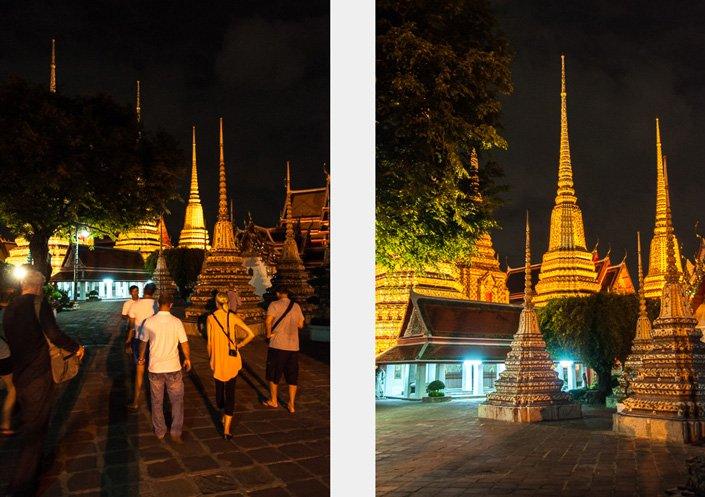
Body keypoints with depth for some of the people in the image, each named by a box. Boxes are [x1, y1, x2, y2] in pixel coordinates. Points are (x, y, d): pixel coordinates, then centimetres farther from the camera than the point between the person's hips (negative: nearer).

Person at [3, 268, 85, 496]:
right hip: (38, 376, -8)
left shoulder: (10, 308, 8)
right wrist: (77, 347, -6)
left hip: (19, 375, 8)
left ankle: (29, 467, 40)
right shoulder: (38, 303, -14)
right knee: (35, 428, -1)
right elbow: (54, 334, -21)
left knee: (28, 424, 23)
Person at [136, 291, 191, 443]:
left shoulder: (149, 322, -7)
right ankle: (176, 433, 9)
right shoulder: (176, 322, -11)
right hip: (173, 368, -1)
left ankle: (160, 432, 25)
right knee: (177, 401, 12)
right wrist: (187, 359, 11)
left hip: (155, 368, 1)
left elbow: (143, 342, 6)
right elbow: (184, 344, -7)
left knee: (157, 402, 16)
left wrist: (141, 358, 24)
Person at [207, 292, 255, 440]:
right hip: (231, 360, -1)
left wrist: (210, 358, 13)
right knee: (230, 392, 1)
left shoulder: (211, 318, -2)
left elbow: (209, 342, 1)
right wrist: (239, 345, 3)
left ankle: (223, 417, 43)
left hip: (217, 361, 1)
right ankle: (226, 429, -5)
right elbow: (251, 334, -10)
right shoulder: (233, 317, -4)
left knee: (219, 388, 22)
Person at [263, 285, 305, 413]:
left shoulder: (274, 304, -8)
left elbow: (268, 321, -20)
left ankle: (273, 401, 25)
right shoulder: (296, 306, 6)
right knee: (292, 376, 11)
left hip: (278, 345, -4)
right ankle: (291, 405, 14)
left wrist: (269, 334, -6)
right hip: (293, 346, 4)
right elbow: (300, 325, 12)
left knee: (274, 374, 14)